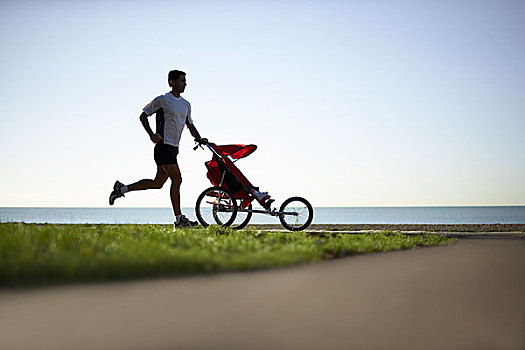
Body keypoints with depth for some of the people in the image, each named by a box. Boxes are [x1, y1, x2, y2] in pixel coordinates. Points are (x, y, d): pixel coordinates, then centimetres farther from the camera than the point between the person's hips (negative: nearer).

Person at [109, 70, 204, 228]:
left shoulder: (186, 105, 16)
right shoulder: (162, 100, -6)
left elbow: (190, 125, 25)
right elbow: (143, 116, -1)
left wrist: (199, 139, 7)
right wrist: (152, 135, -13)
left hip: (173, 147, 8)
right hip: (164, 145, -8)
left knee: (158, 183, 11)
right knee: (176, 179, -12)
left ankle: (121, 188, 23)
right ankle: (179, 219, -8)